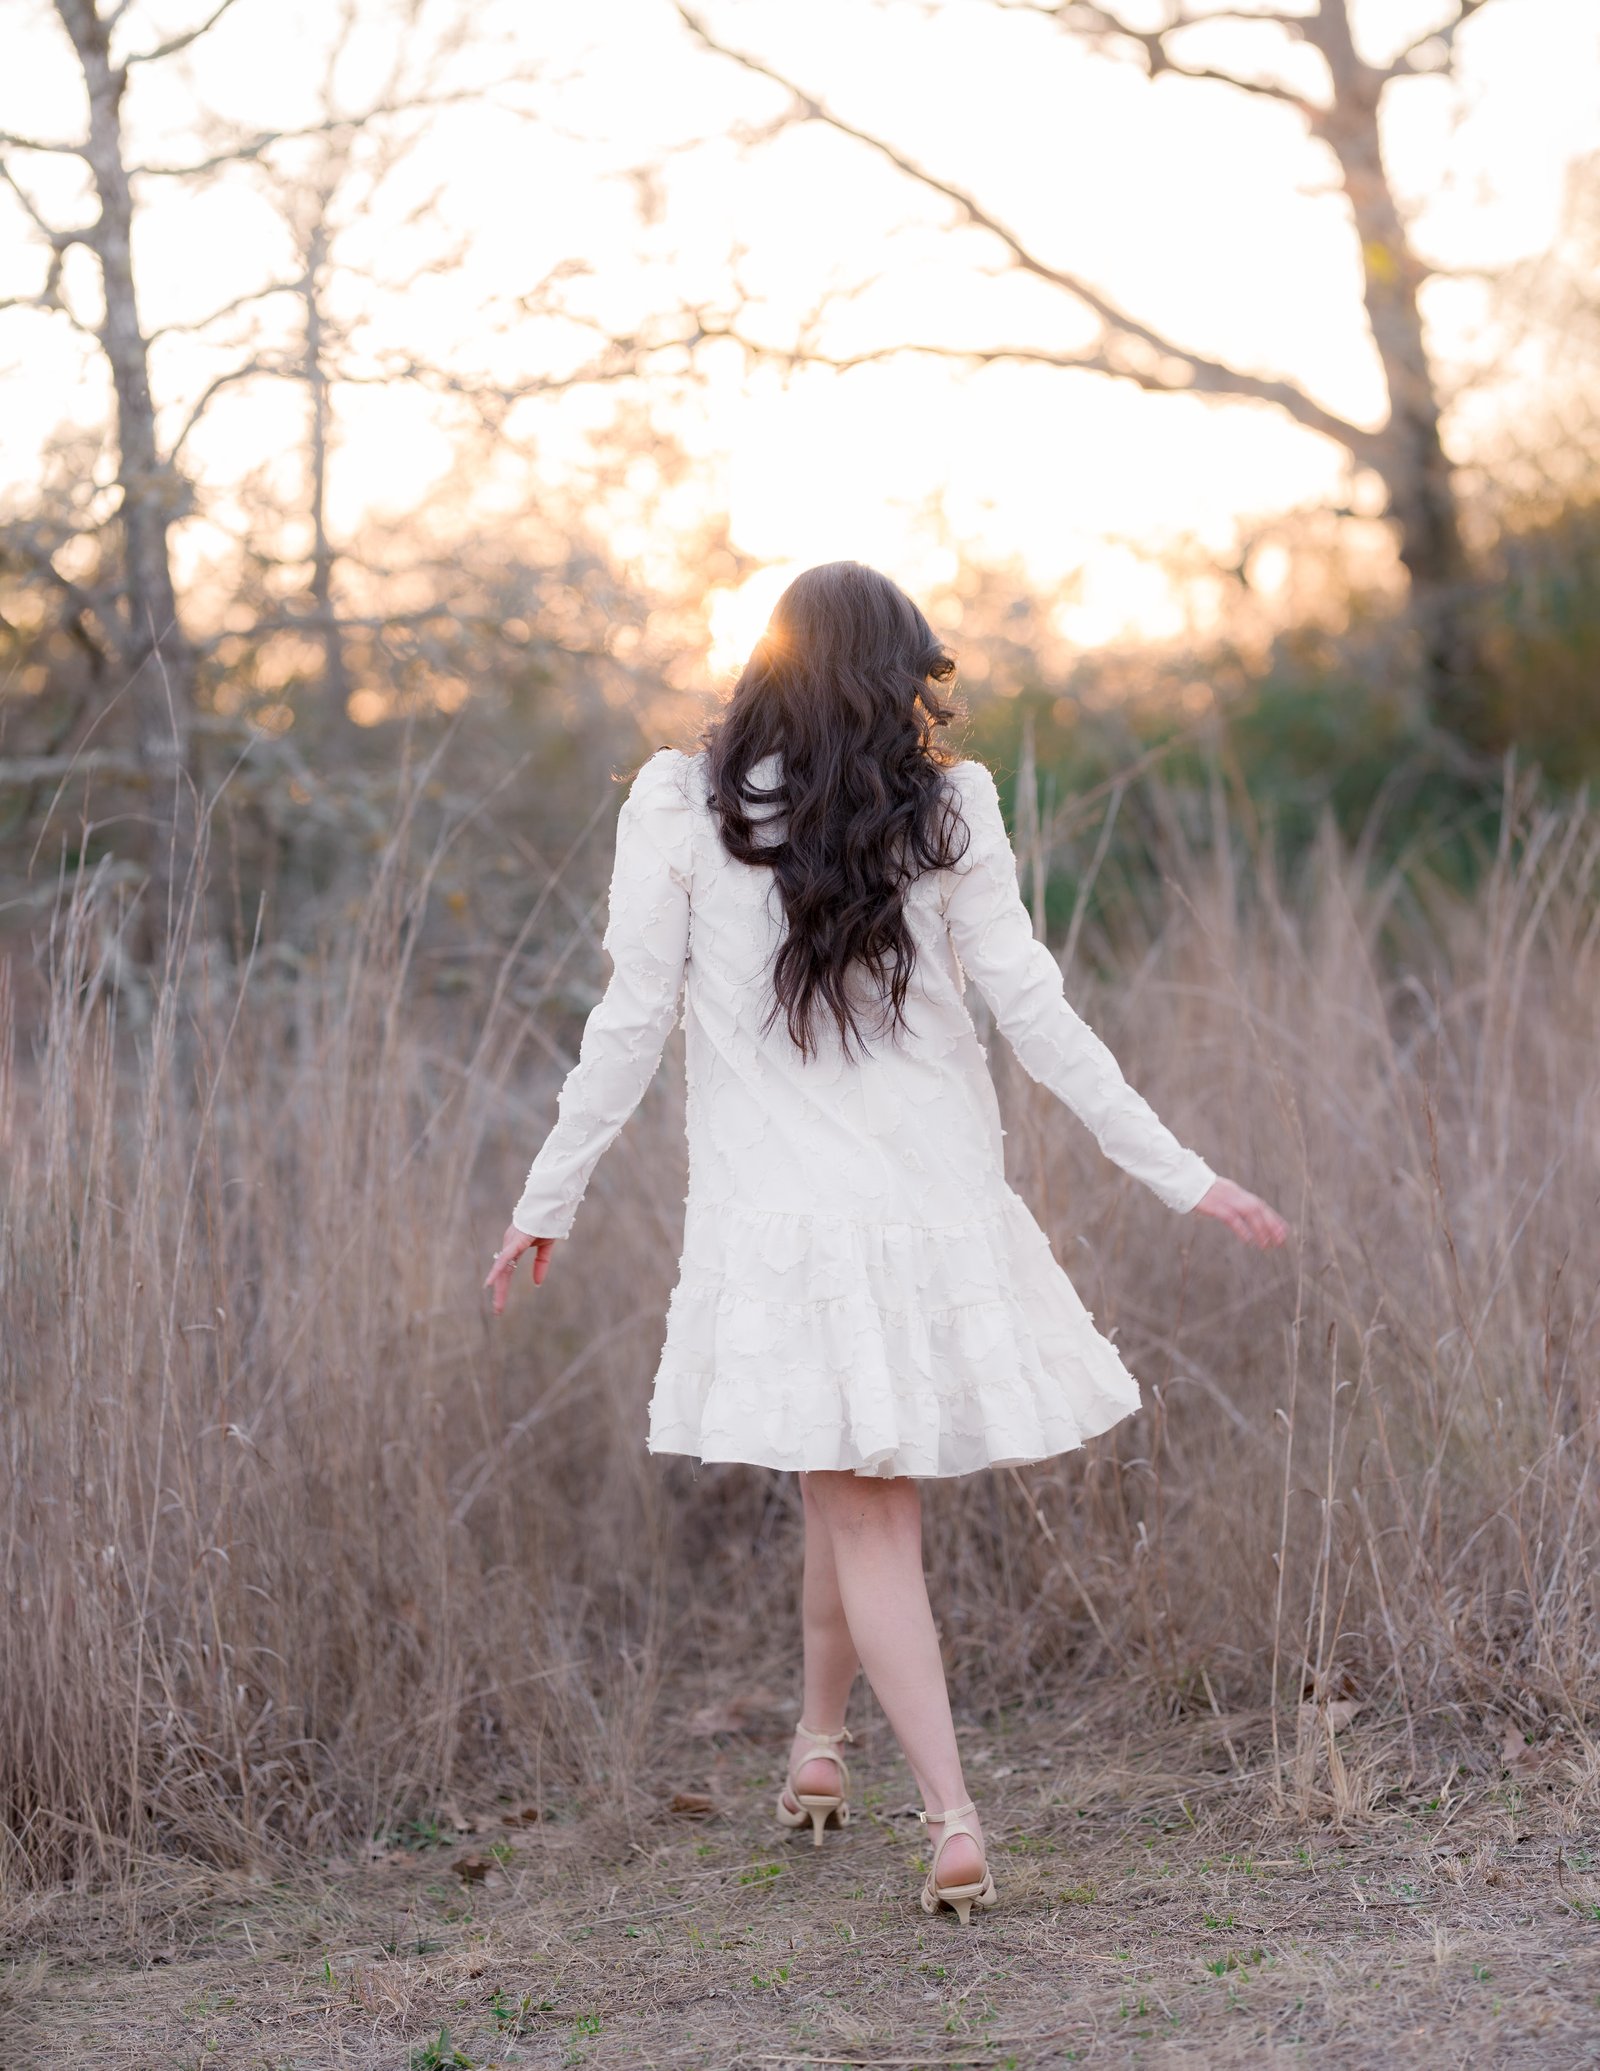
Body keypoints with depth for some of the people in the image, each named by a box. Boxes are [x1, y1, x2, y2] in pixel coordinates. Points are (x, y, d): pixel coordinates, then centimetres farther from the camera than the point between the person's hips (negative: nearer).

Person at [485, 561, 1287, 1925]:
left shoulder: (681, 810, -3)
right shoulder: (944, 811, -1)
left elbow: (630, 1026, -3)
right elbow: (1034, 1013, -3)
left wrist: (548, 1201, 7)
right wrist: (1179, 1173, 2)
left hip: (779, 1217, -2)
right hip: (934, 1205, 2)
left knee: (860, 1511, 3)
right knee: (871, 1494, 20)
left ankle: (954, 1819, -7)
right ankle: (820, 1742, 37)